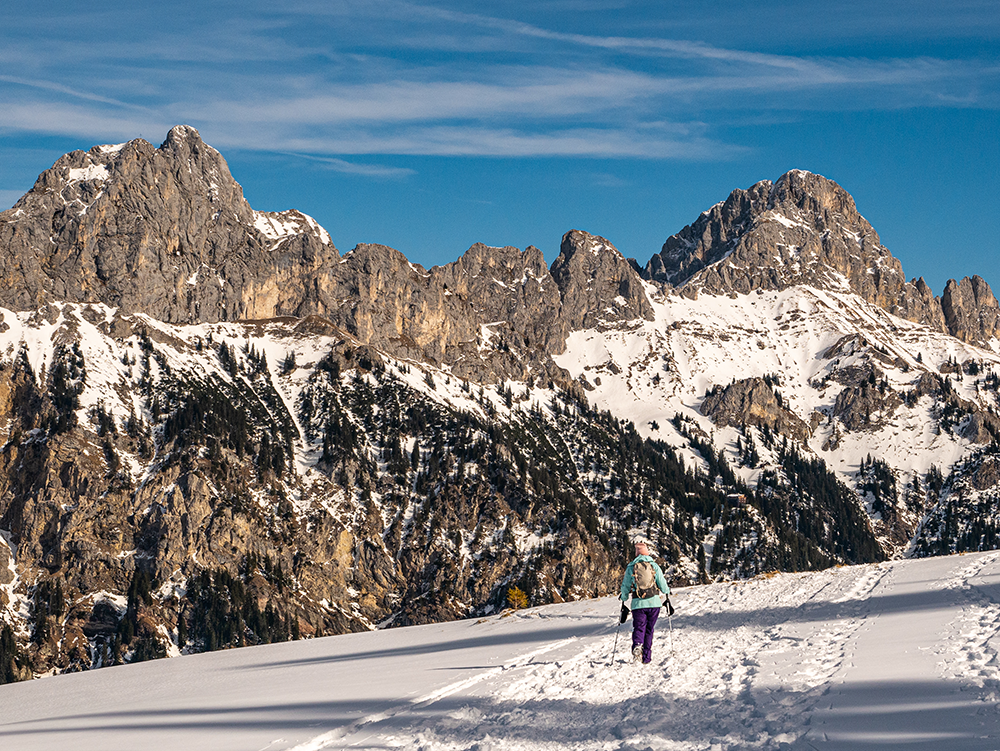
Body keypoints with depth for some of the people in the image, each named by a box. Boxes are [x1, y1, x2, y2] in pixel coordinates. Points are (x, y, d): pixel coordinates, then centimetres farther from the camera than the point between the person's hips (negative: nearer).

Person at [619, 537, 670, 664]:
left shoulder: (631, 567, 0)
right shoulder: (654, 565, 0)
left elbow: (625, 586, 6)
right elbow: (662, 583, 5)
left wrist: (624, 599, 25)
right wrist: (666, 593, 27)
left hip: (638, 603, -1)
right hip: (654, 602, 1)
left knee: (638, 628, 2)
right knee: (649, 630, 10)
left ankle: (637, 645, -28)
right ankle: (647, 657, 10)